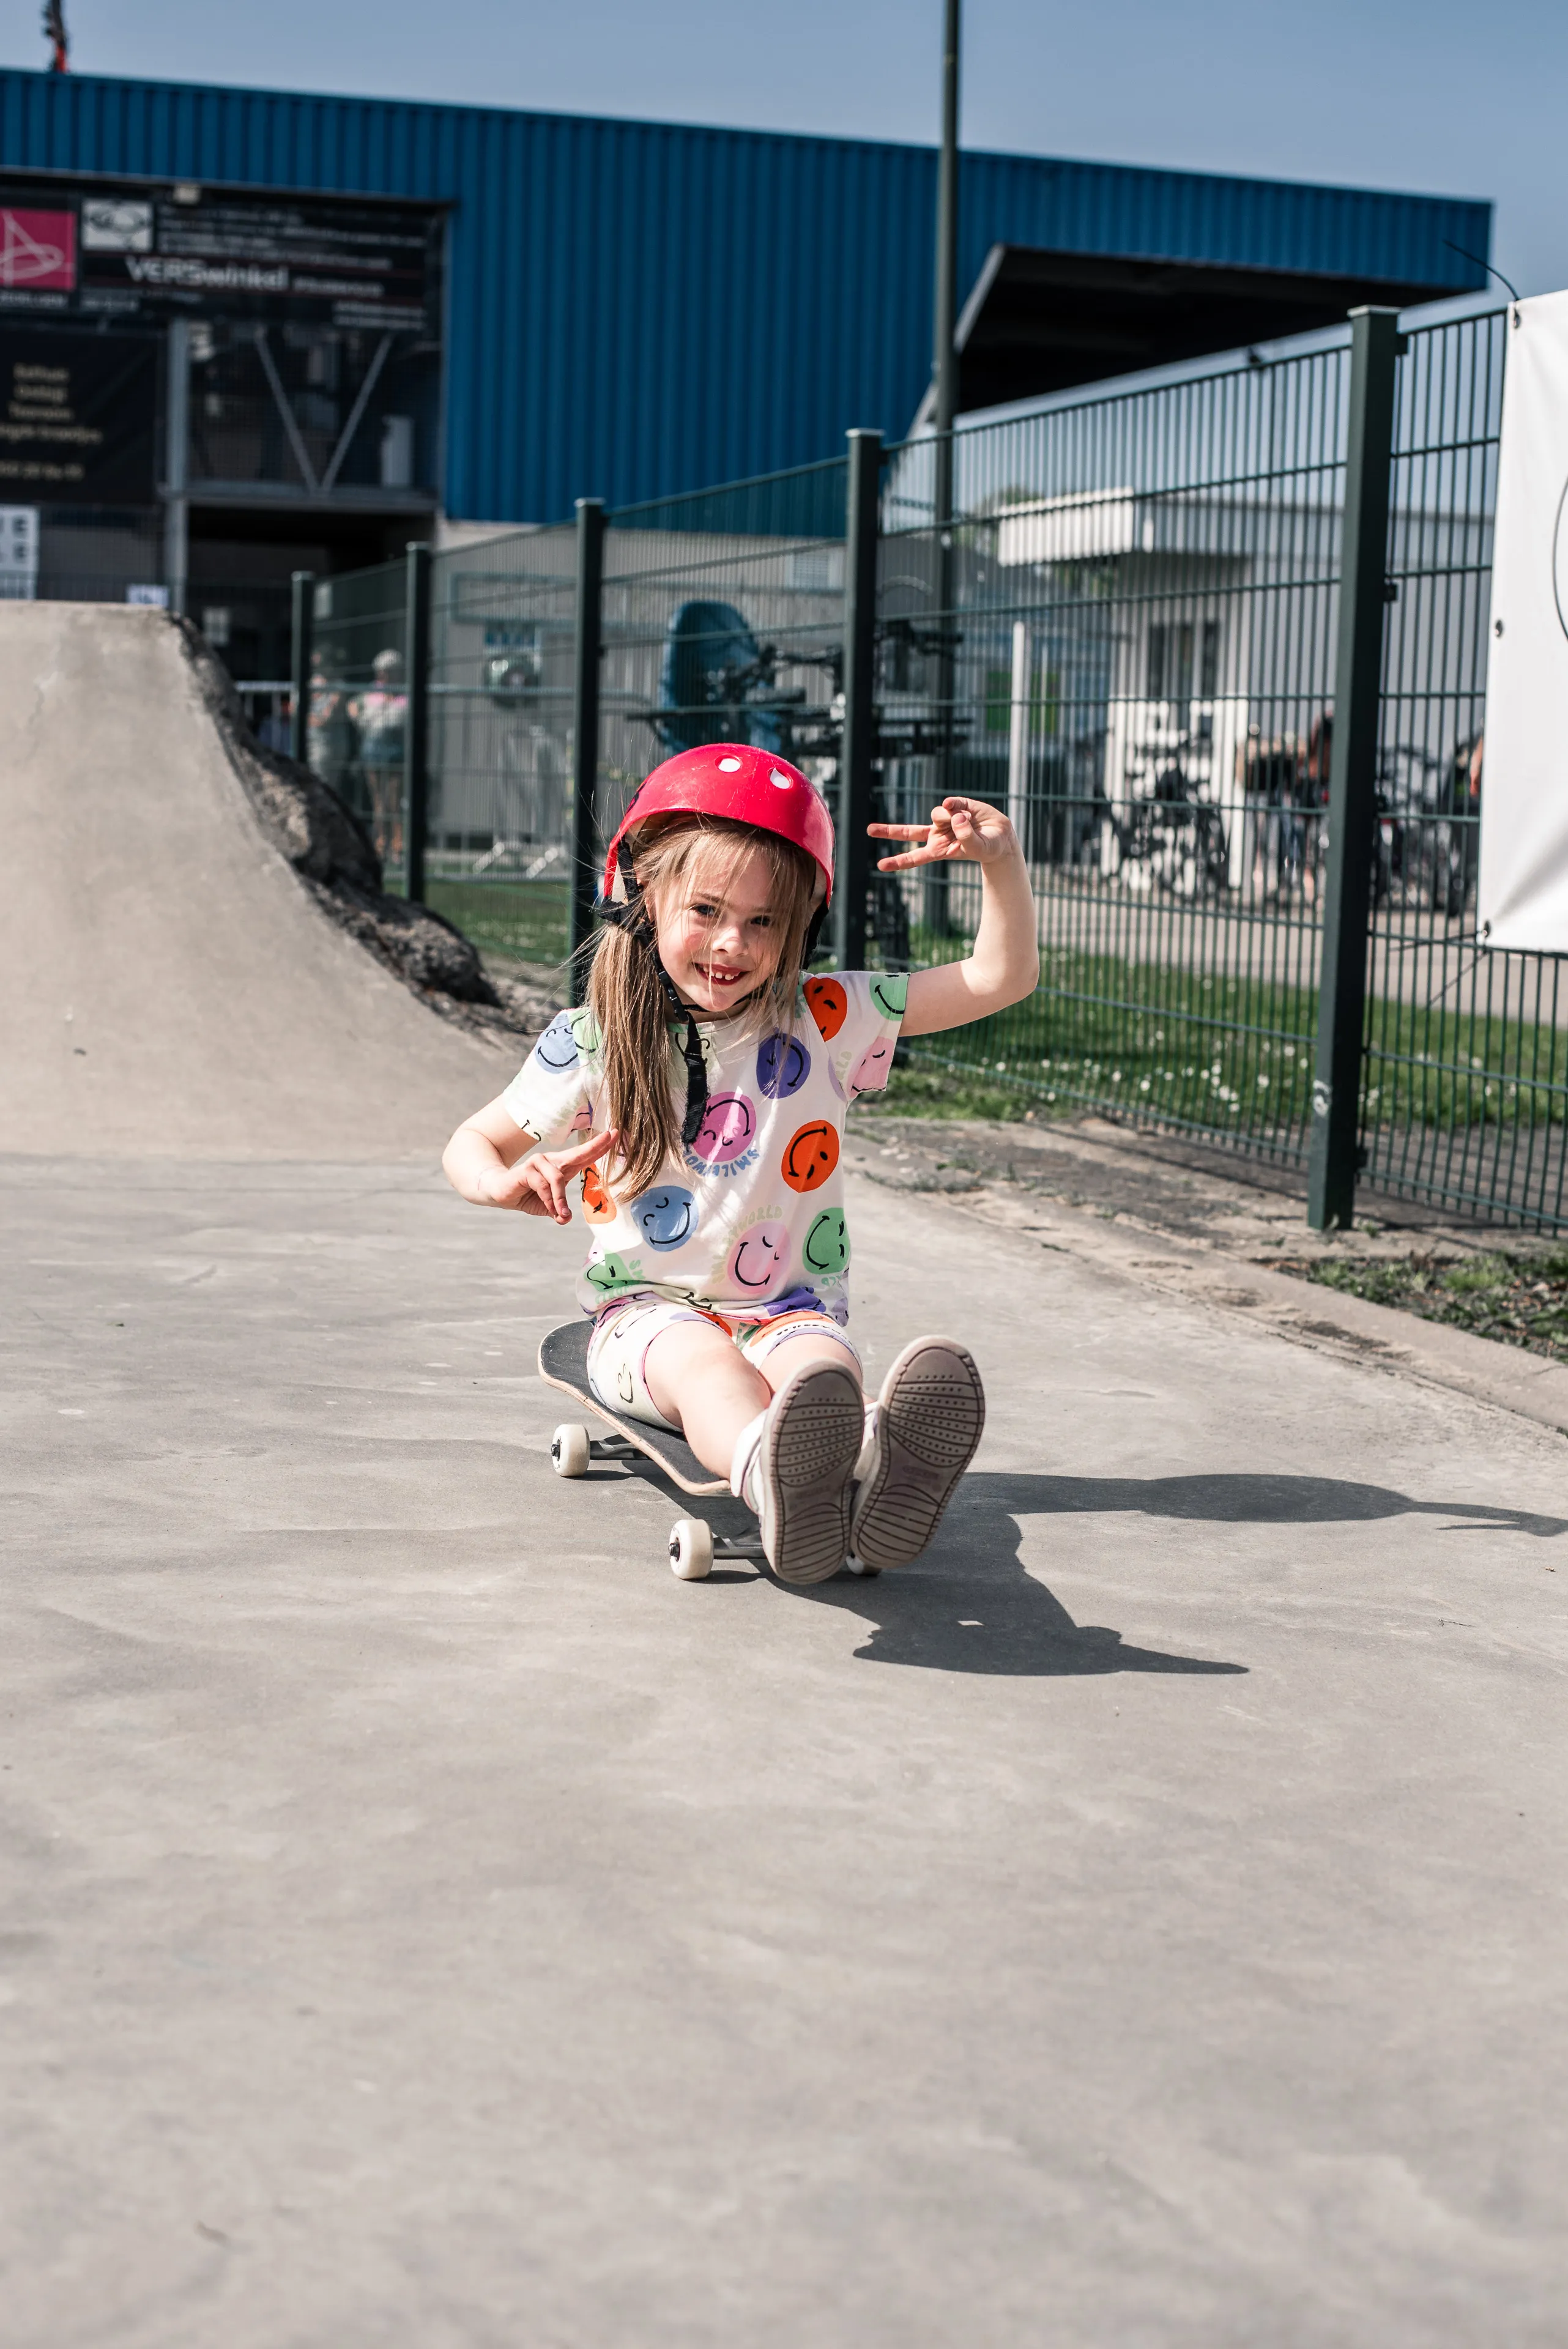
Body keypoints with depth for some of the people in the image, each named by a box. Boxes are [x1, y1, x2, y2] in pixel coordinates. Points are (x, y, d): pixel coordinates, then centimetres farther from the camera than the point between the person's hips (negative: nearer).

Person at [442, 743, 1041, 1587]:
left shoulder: (826, 1022, 4)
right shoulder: (591, 1045, 3)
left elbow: (1001, 978, 4)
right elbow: (471, 1143, 12)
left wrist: (1000, 859, -12)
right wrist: (504, 1181, -13)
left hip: (791, 1307, 1)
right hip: (648, 1310, -1)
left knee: (820, 1362, -37)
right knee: (704, 1360, -38)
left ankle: (868, 1468, -74)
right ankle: (773, 1475, -74)